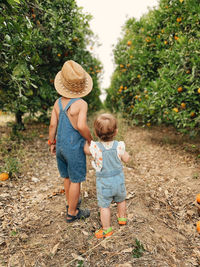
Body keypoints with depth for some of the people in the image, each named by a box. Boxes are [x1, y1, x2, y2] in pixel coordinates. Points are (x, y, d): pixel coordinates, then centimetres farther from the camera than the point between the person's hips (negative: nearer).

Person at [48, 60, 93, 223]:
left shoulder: (58, 102, -2)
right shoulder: (81, 104, -18)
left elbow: (53, 125, -1)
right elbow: (81, 126, -28)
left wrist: (52, 143, 12)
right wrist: (90, 140, -11)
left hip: (61, 146, 6)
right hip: (75, 148, -6)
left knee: (67, 177, 23)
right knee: (76, 180, 10)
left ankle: (72, 203, 43)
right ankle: (72, 213, 26)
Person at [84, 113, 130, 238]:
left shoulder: (95, 147, -24)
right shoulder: (119, 146, -20)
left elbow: (86, 150, -1)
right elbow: (126, 159, -5)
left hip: (104, 182, -2)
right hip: (118, 180, 3)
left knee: (104, 206, 15)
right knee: (121, 200, 29)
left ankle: (106, 229, 29)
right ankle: (122, 217, 52)